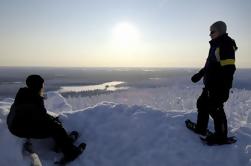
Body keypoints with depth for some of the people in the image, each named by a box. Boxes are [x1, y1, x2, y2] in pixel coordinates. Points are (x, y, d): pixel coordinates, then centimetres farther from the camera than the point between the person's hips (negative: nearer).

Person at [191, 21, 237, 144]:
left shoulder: (226, 45, -15)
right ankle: (201, 128, 32)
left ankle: (221, 136, 15)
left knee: (215, 109, -2)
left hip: (219, 87, -10)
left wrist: (224, 90, -27)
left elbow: (228, 69, -23)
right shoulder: (215, 45, 17)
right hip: (210, 85, 10)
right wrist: (199, 75, 29)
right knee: (202, 103, 18)